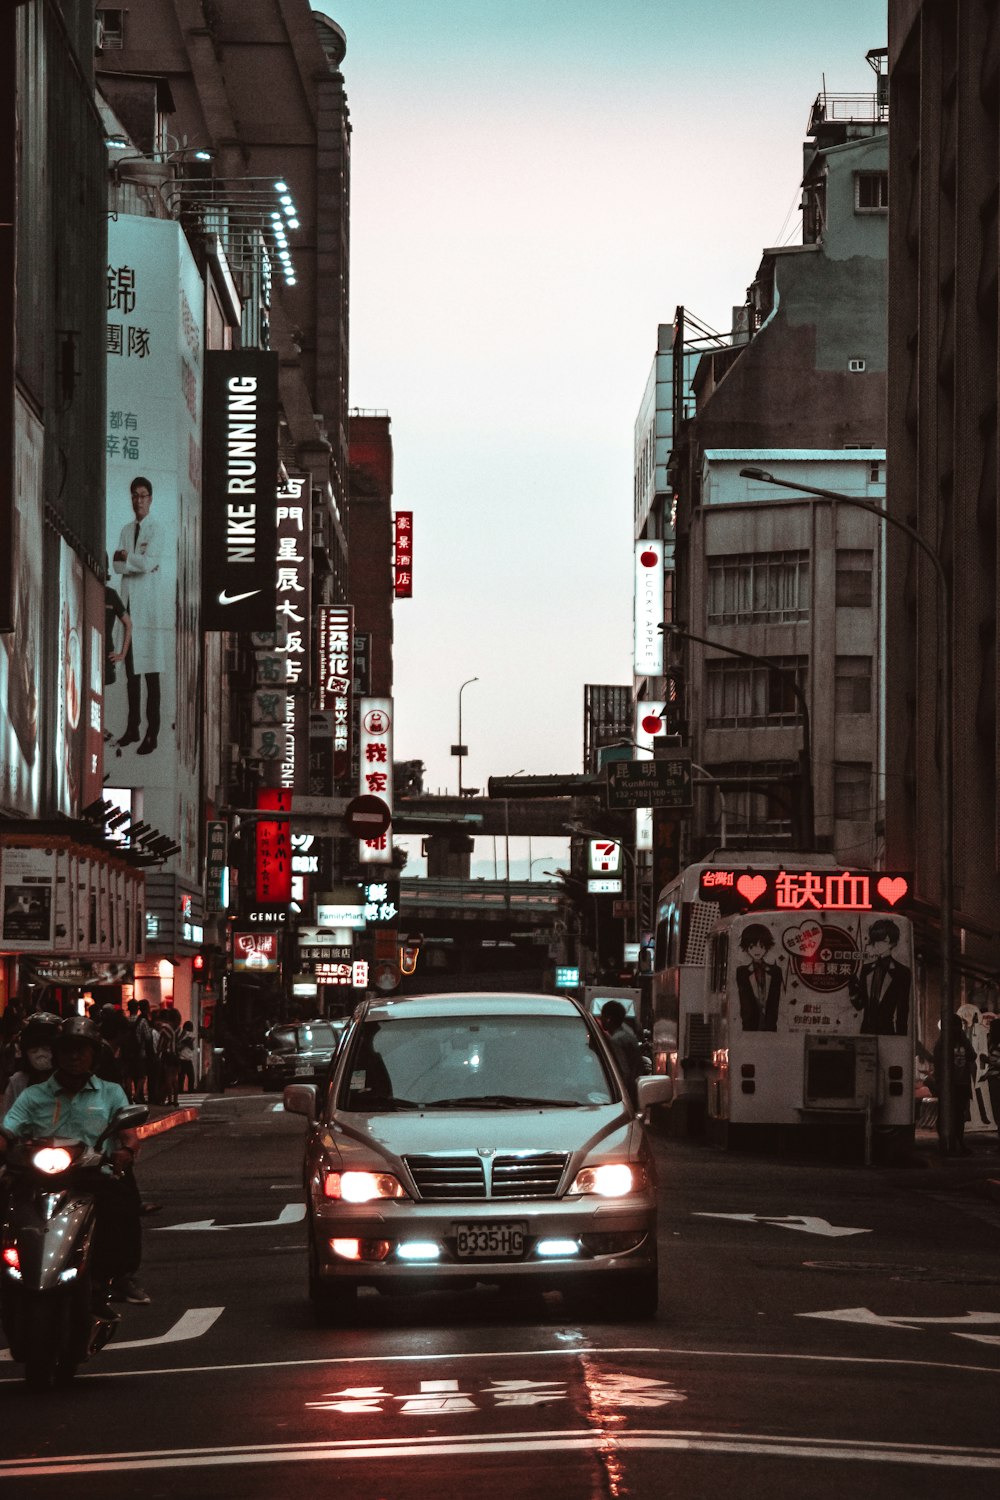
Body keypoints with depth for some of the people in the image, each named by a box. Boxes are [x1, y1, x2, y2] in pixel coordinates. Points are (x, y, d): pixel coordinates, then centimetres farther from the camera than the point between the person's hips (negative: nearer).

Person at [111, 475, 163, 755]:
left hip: (148, 604, -6)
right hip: (128, 602, 6)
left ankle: (152, 733, -7)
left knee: (150, 671, -6)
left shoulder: (155, 530, -3)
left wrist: (126, 557, -2)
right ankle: (133, 727, 16)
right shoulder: (127, 530, 16)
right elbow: (116, 565, 5)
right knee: (131, 669, 9)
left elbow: (147, 563, -16)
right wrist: (139, 561, -10)